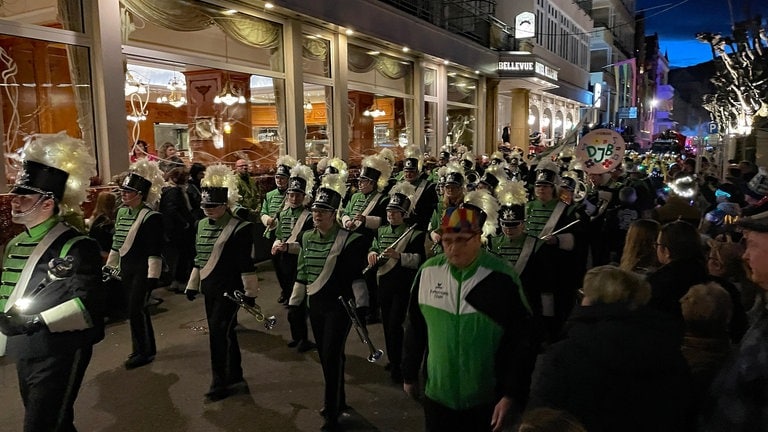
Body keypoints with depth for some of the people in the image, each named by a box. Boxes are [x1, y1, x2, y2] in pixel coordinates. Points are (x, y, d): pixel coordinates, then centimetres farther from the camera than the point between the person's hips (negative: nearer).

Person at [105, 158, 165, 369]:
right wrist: (110, 266, 20)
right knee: (138, 309, 15)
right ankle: (148, 349, 29)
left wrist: (152, 276, -19)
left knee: (135, 310, -5)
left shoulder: (151, 217, -16)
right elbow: (117, 242, 18)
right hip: (126, 269, 8)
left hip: (143, 270, -8)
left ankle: (142, 352, 11)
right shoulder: (122, 212, 8)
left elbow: (155, 251, -18)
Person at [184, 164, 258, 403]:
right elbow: (198, 258, 17)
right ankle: (236, 380, 27)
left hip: (230, 290, -7)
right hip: (210, 289, 7)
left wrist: (250, 292, -11)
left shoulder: (239, 228, -13)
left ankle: (220, 384, 8)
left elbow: (246, 263, -12)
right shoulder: (202, 225, 8)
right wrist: (192, 285, 18)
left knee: (218, 333, -7)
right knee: (225, 334, 15)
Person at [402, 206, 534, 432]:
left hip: (485, 400, -2)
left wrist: (511, 395, -10)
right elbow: (415, 329, 4)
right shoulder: (428, 272, -7)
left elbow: (521, 341, -11)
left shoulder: (501, 278, -17)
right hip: (436, 393, 3)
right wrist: (409, 375, 11)